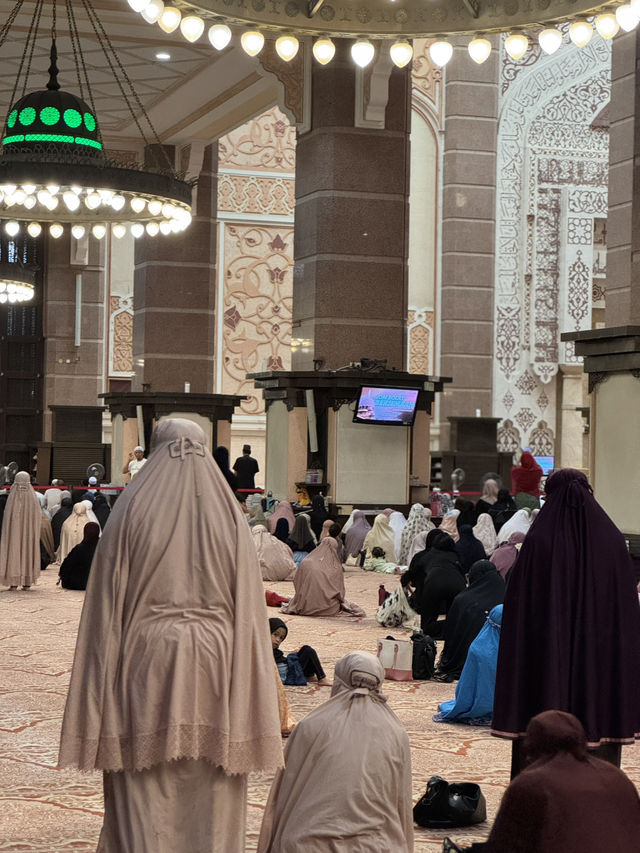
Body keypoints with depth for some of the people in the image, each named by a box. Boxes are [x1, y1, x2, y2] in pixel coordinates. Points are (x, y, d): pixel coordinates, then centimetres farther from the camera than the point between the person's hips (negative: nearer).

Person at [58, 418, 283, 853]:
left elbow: (108, 605, -2)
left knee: (143, 809, 2)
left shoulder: (133, 508, 0)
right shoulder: (231, 515, 4)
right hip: (214, 669, 2)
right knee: (211, 802, 6)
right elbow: (249, 610, 2)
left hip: (146, 661, -1)